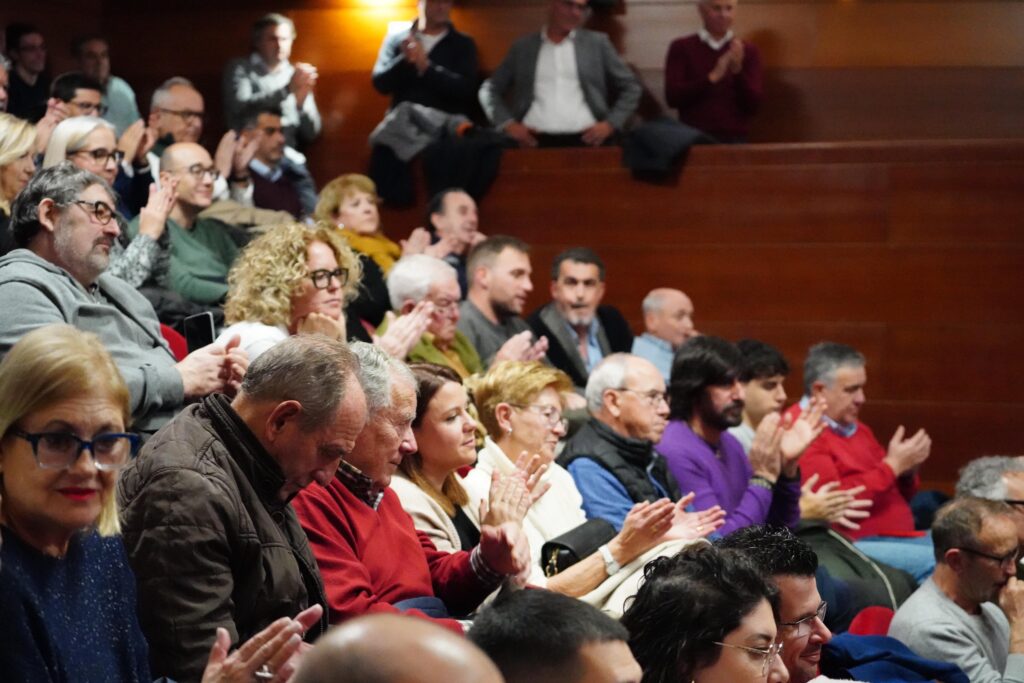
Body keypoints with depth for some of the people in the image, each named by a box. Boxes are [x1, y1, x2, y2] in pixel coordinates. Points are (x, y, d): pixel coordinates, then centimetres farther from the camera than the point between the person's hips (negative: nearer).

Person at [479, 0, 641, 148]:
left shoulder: (597, 43, 12)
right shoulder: (523, 47, 14)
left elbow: (630, 87, 15)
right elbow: (489, 91, 18)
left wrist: (611, 124, 1)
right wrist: (508, 124, 3)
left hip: (584, 141, 0)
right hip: (535, 142, 0)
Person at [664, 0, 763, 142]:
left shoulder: (748, 50, 8)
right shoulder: (681, 48, 5)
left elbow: (753, 105, 2)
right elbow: (672, 98, -6)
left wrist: (738, 70, -13)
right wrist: (712, 77, -15)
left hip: (735, 138, 1)